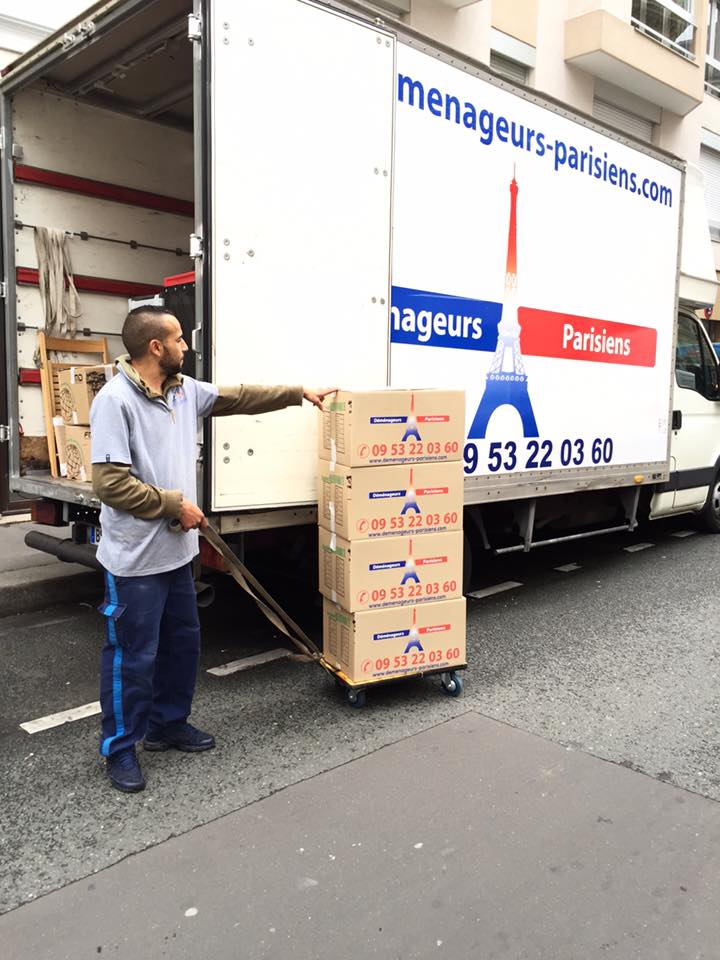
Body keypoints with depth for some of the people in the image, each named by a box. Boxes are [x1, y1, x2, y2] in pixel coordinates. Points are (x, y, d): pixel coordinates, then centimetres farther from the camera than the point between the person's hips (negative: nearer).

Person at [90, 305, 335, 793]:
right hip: (135, 558, -8)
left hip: (177, 550, 9)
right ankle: (120, 748, 23)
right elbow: (111, 483, -21)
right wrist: (176, 504, -15)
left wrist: (299, 393, 20)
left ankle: (168, 724, 38)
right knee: (133, 656, 4)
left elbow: (238, 397, 19)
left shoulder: (184, 390, 6)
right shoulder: (115, 400, -18)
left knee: (183, 642, 19)